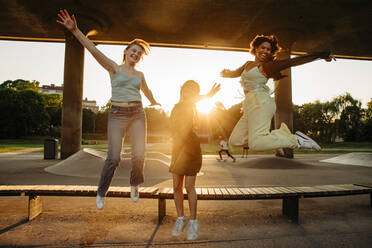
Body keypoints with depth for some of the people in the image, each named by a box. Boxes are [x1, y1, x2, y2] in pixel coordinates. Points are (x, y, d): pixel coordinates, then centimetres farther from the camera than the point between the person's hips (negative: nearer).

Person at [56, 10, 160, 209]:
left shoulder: (139, 75, 15)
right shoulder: (114, 68, 5)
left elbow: (147, 91, 34)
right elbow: (94, 51, -8)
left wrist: (153, 102, 52)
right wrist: (75, 30, -20)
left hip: (137, 114, 4)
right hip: (117, 115, -3)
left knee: (139, 154, -8)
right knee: (113, 157, -11)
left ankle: (135, 184, 21)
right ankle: (101, 192, 12)